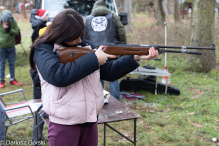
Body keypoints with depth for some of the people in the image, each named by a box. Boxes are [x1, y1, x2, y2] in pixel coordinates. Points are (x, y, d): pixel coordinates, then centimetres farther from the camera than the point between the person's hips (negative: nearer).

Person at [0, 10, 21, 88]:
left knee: (12, 63, 12)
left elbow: (17, 32, -10)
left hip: (11, 46, 2)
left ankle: (12, 79, 25)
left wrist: (9, 29, -25)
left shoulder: (14, 22, -10)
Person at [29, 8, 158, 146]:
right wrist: (94, 59, -21)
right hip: (64, 125, -5)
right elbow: (57, 76, -27)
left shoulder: (86, 45, 6)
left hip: (91, 121, 5)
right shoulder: (43, 49, -9)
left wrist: (135, 58, -4)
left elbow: (108, 72, 8)